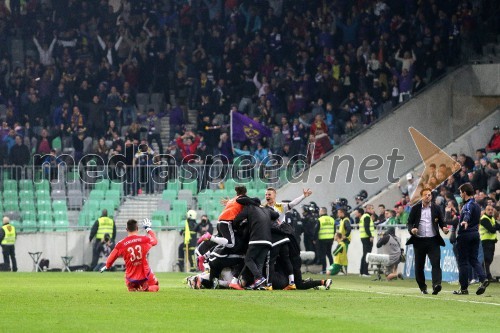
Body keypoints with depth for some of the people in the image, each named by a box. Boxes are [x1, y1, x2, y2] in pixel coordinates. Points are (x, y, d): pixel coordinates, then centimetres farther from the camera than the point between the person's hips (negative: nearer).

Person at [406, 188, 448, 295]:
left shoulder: (436, 208, 8)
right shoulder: (415, 209, 7)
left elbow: (441, 222, 10)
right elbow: (410, 222, 6)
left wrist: (444, 228, -12)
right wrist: (411, 229, -15)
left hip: (433, 241, -1)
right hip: (419, 241, 1)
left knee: (436, 263, -16)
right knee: (419, 266, 6)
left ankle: (436, 285, -26)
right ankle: (422, 287, 21)